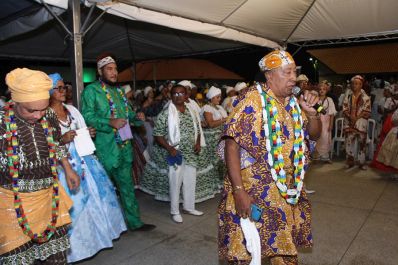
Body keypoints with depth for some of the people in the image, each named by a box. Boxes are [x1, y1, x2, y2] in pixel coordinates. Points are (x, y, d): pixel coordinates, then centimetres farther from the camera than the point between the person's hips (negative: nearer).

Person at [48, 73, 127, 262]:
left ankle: (100, 231, 33)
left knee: (97, 193, 13)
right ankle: (77, 242, 17)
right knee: (73, 202, -1)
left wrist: (89, 133, -4)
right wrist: (62, 140, -24)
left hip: (84, 158, 7)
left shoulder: (72, 109, 11)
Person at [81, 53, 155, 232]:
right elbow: (87, 117, -16)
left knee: (127, 185, 15)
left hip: (124, 146, 7)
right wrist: (110, 122, -27)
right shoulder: (91, 90, -7)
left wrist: (136, 117, -1)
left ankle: (134, 221, 26)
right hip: (106, 149, -7)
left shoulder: (119, 90, 16)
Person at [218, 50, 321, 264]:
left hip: (288, 190, 7)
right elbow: (231, 143, -19)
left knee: (286, 247, 19)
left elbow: (314, 134, 18)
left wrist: (311, 112, -4)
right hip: (254, 189, -6)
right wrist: (239, 190, -25)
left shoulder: (293, 103, 8)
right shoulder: (253, 98, -13)